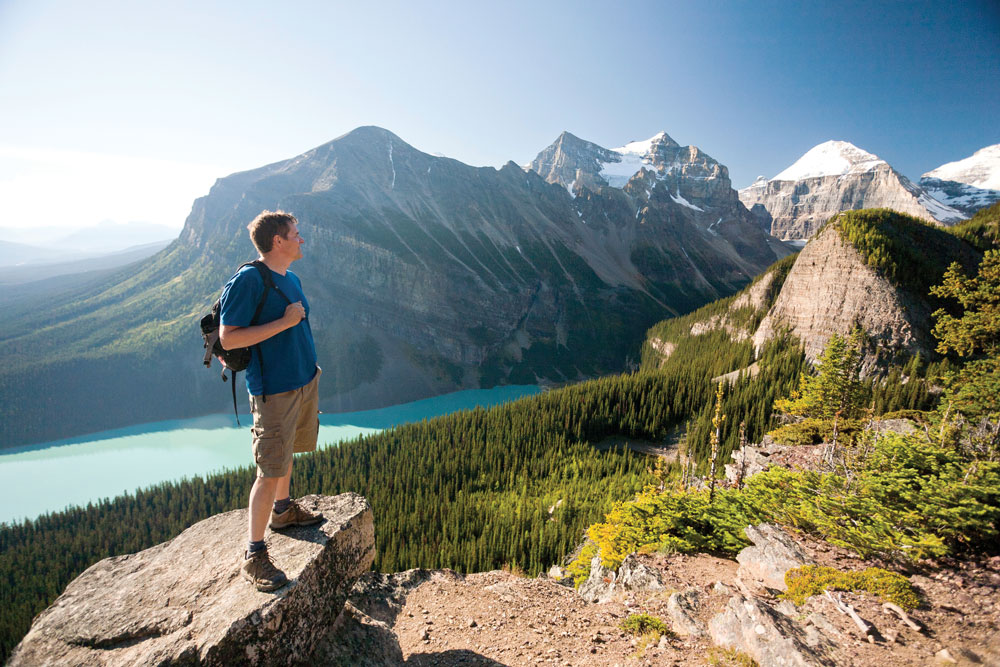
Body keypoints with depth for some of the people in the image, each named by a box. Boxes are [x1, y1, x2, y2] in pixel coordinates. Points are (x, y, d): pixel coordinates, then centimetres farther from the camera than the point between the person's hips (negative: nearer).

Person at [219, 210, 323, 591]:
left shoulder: (291, 278, 10)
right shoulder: (248, 280, -17)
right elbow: (228, 338, -20)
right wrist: (284, 321, -22)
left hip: (305, 381, 8)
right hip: (275, 391, -8)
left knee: (287, 453, 22)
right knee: (270, 471, -2)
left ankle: (283, 510, 42)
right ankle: (254, 555, 11)